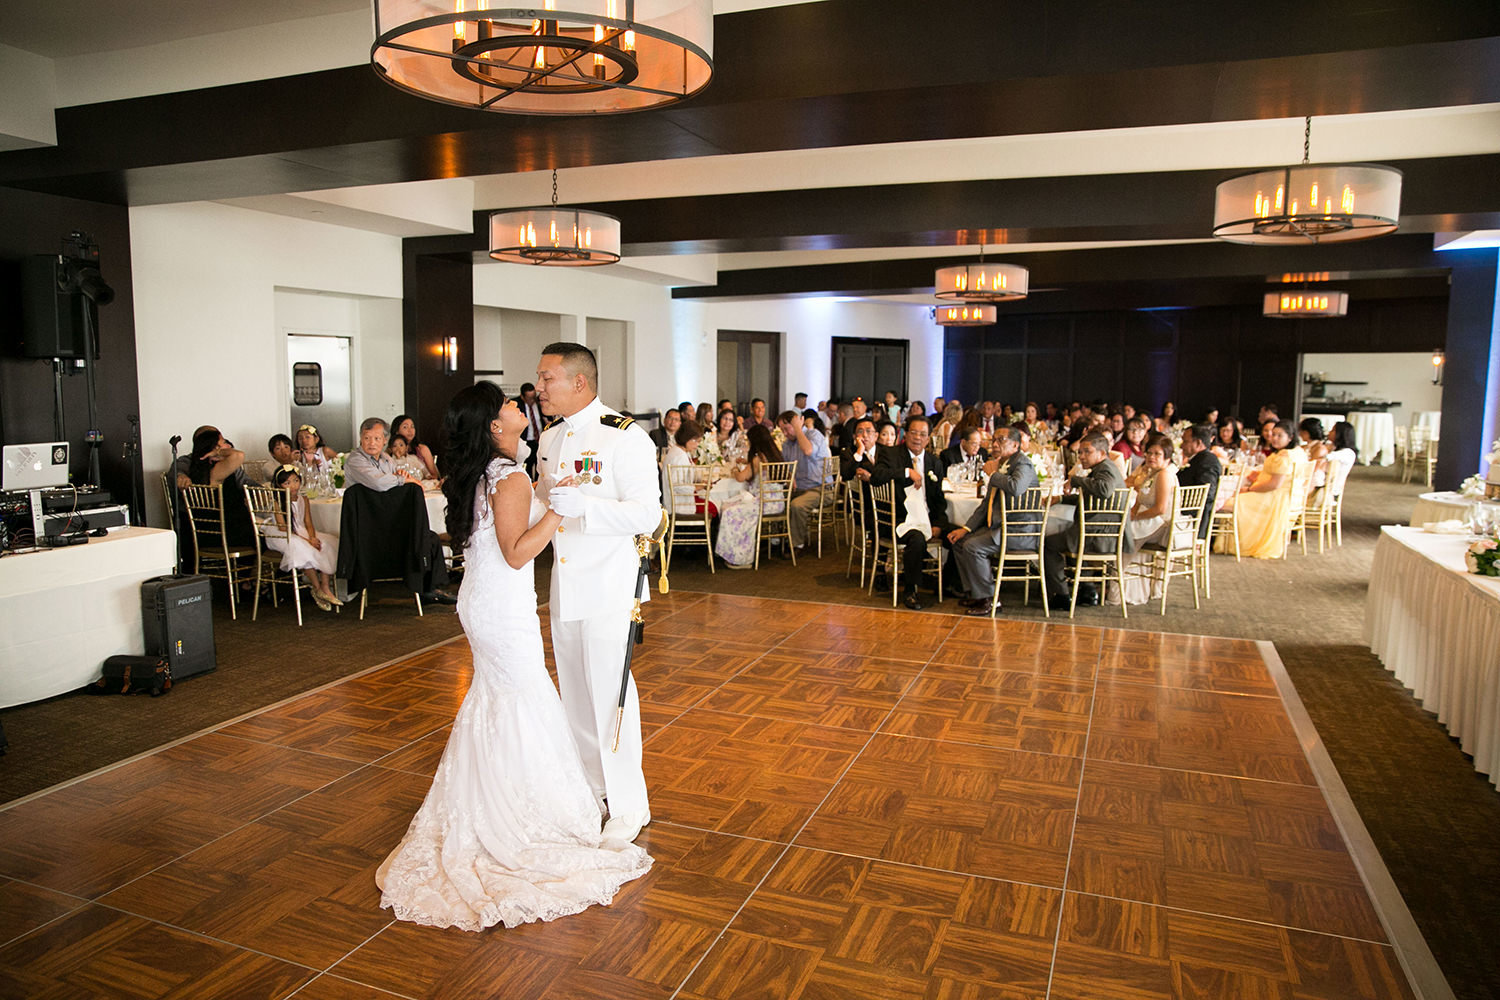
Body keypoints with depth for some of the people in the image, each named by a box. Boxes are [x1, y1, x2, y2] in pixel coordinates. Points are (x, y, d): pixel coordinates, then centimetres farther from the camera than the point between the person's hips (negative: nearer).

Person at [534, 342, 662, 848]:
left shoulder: (624, 437, -14)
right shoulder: (549, 439, 11)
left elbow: (647, 513, -20)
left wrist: (580, 505, -30)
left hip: (608, 584, -8)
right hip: (563, 583, 8)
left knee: (610, 690, -2)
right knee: (574, 689, 16)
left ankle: (628, 805, 13)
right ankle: (590, 787, 34)